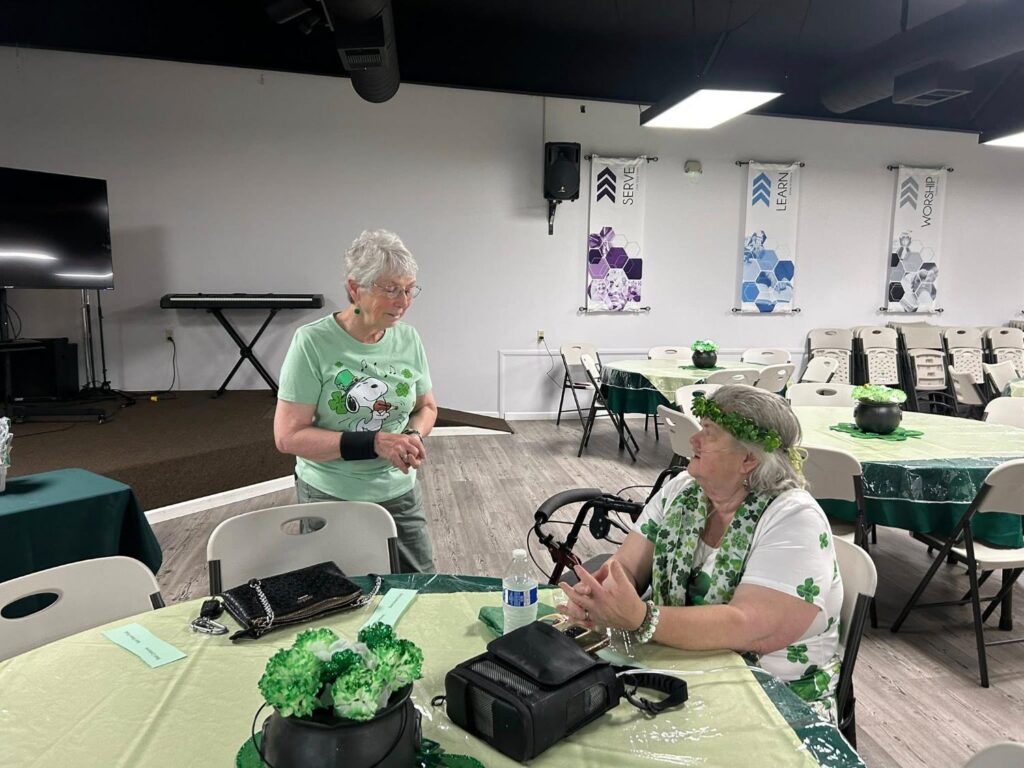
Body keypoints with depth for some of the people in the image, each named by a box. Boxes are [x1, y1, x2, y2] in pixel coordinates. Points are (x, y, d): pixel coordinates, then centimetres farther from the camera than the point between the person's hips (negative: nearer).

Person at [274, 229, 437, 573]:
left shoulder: (409, 339, -4)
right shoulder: (313, 342, -17)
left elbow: (426, 407, 9)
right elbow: (288, 436, -17)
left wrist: (413, 436, -13)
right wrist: (375, 443, -24)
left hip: (400, 494, 4)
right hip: (329, 499, -3)